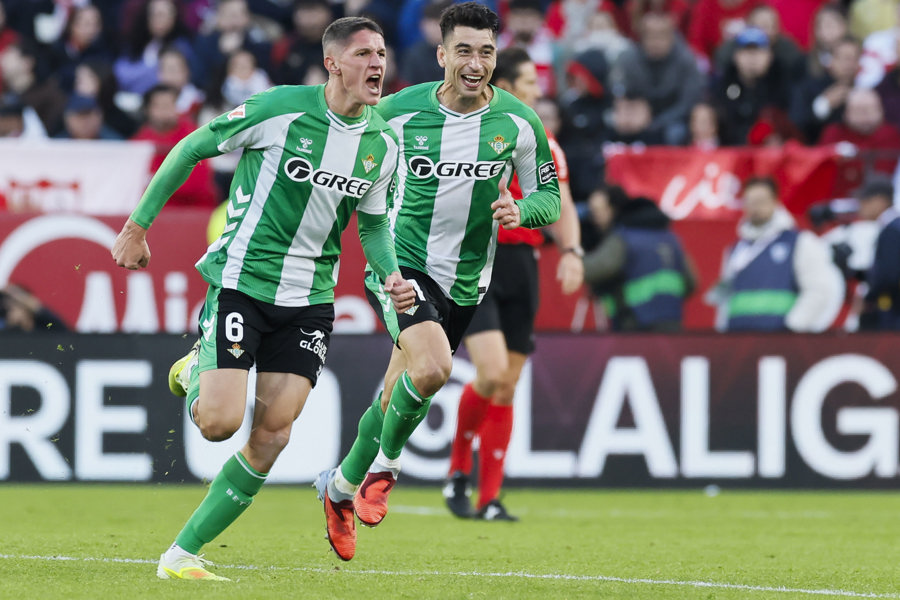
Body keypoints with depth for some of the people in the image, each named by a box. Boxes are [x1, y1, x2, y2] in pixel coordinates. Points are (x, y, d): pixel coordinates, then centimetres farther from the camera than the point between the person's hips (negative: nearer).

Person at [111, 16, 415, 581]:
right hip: (242, 277, -5)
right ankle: (195, 372, 23)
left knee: (273, 433, -6)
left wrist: (392, 275, -2)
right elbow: (190, 149, -3)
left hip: (309, 299, 5)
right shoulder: (280, 109, -14)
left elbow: (373, 221, 18)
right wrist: (137, 227, -1)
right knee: (219, 421, -15)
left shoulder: (382, 143, 2)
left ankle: (184, 551, 5)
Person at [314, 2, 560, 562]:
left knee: (397, 398, 11)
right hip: (403, 263, -3)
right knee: (432, 368, -29)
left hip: (465, 282, 3)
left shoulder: (519, 121, -5)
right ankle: (386, 464, -2)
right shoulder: (400, 111, -10)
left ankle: (341, 486, 36)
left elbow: (550, 197, 5)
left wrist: (521, 209, -16)